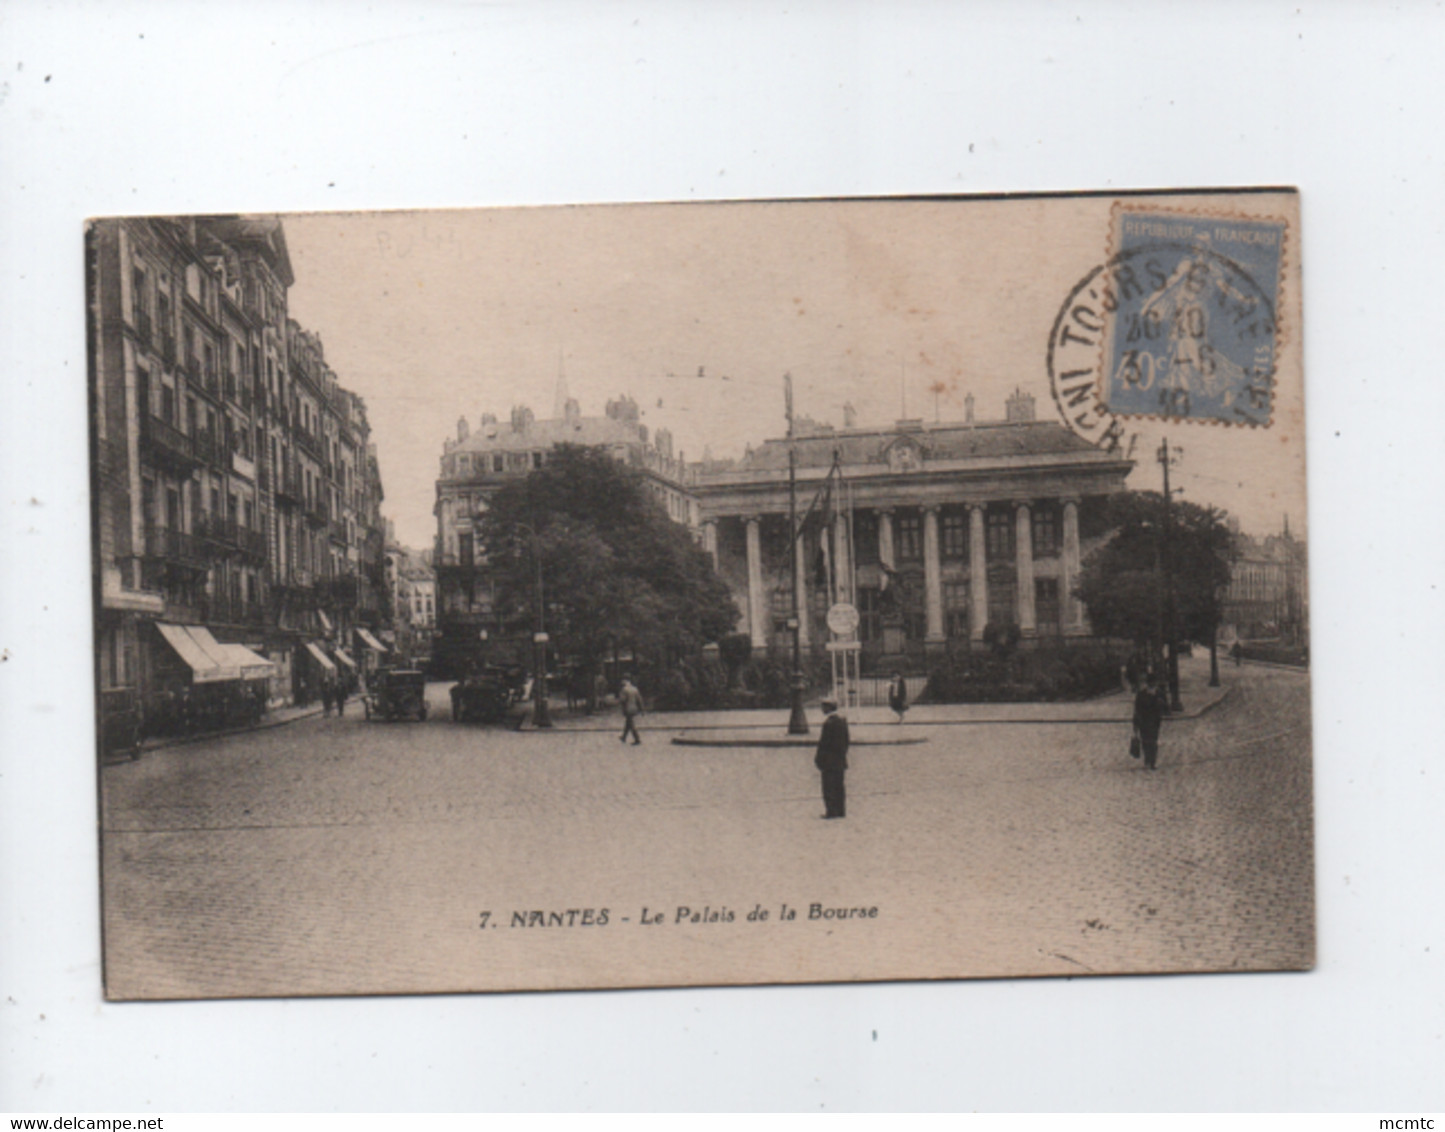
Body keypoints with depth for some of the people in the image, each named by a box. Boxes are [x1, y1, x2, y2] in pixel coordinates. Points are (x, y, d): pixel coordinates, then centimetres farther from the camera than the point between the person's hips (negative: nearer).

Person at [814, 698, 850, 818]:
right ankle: (841, 811, 13)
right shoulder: (843, 721, 9)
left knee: (829, 787, -3)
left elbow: (824, 742, -16)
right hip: (841, 759, 8)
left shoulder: (828, 723, -16)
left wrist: (818, 759, -9)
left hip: (829, 759, -8)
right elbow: (846, 740, 13)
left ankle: (831, 811, -4)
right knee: (839, 785, 12)